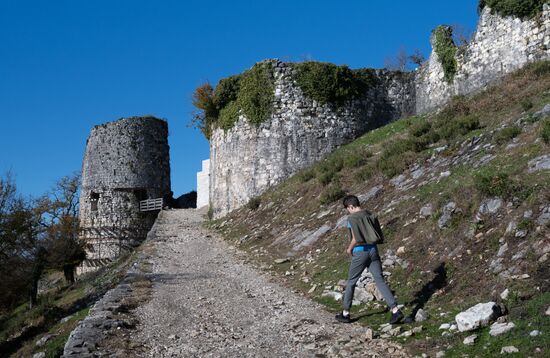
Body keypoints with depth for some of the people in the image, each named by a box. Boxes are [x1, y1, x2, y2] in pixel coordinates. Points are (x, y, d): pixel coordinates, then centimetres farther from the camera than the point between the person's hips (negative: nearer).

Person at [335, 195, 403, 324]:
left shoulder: (352, 218, -10)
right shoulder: (371, 215, 9)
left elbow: (356, 239, -17)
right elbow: (380, 236, 10)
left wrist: (349, 248, 0)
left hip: (360, 252, -5)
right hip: (373, 250, 5)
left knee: (351, 282, 11)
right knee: (380, 281, 2)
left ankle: (345, 313, 20)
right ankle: (395, 310, -8)